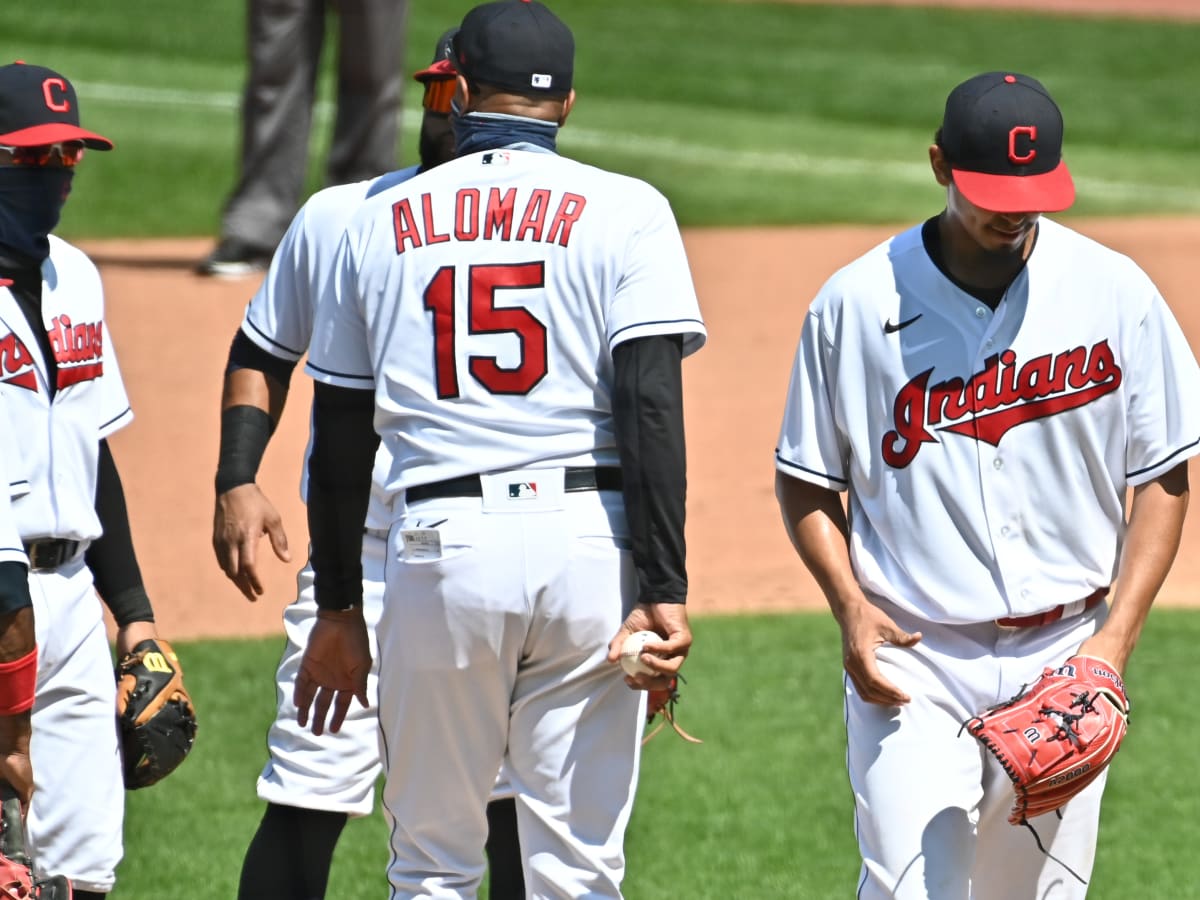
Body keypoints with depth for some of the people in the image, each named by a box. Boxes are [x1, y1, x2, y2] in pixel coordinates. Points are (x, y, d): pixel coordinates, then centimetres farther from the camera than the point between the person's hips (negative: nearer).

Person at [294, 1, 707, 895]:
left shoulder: (383, 220, 11)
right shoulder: (624, 210, 3)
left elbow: (342, 434, 13)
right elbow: (651, 403, -8)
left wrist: (338, 605, 21)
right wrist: (663, 591, -11)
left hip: (438, 550, 1)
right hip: (587, 539, -1)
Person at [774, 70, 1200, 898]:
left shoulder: (1115, 293, 0)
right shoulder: (858, 303, -3)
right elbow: (807, 482, 6)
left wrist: (1117, 637, -6)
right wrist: (850, 607, -10)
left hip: (1061, 665, 2)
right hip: (912, 662, -2)